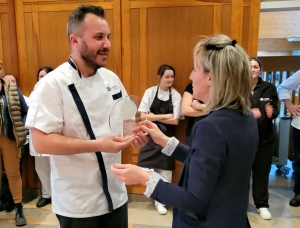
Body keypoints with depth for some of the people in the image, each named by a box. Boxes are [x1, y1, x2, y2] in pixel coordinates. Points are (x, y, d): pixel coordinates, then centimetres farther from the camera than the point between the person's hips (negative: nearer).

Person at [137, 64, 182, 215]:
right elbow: (143, 116, -10)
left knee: (165, 170, 7)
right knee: (147, 169, 3)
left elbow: (175, 121, -7)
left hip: (167, 137, 1)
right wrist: (165, 116, -14)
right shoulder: (150, 92, -4)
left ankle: (160, 201, 27)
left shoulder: (176, 95, -3)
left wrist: (154, 117, -12)